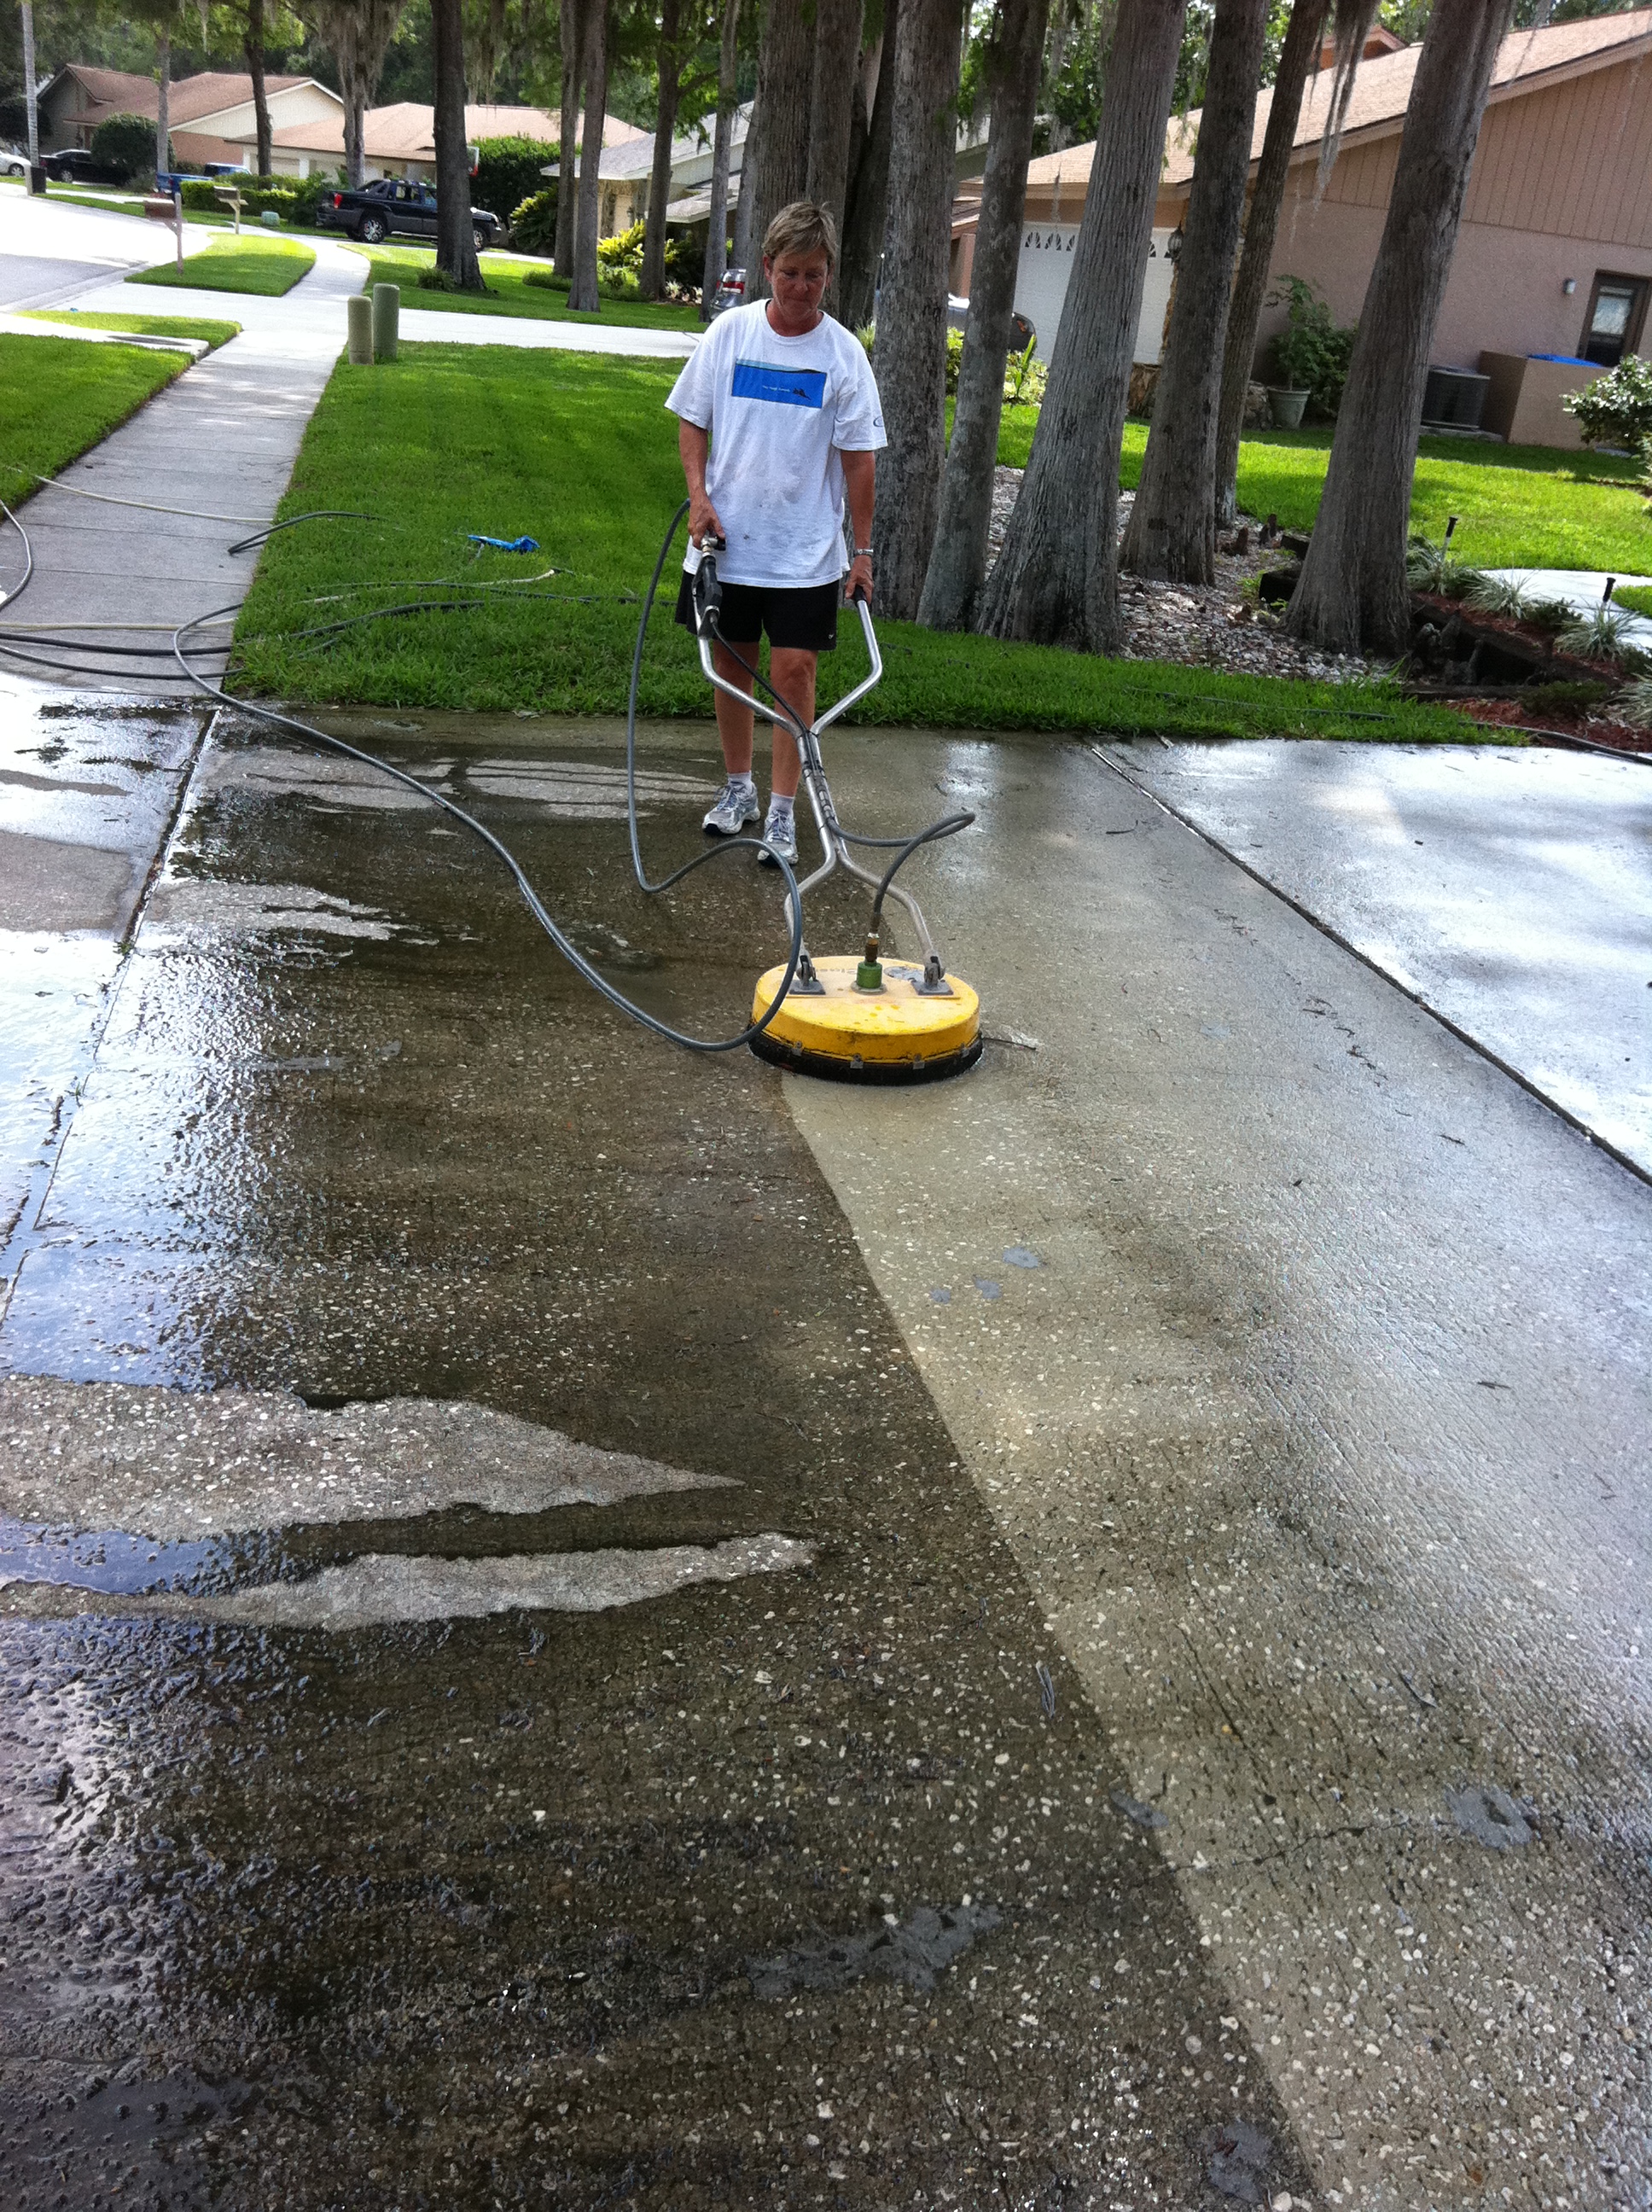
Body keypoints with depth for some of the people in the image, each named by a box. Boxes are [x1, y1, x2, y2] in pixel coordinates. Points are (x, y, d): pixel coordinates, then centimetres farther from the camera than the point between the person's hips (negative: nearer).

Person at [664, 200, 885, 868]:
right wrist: (699, 497, -8)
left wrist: (863, 547, -4)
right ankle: (738, 786, 29)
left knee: (794, 669, -5)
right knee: (732, 663, 11)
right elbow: (692, 421, 7)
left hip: (805, 549, -2)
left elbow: (858, 456, -1)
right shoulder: (729, 331, 0)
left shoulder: (844, 352, -3)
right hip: (728, 537, 2)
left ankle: (782, 810, 3)